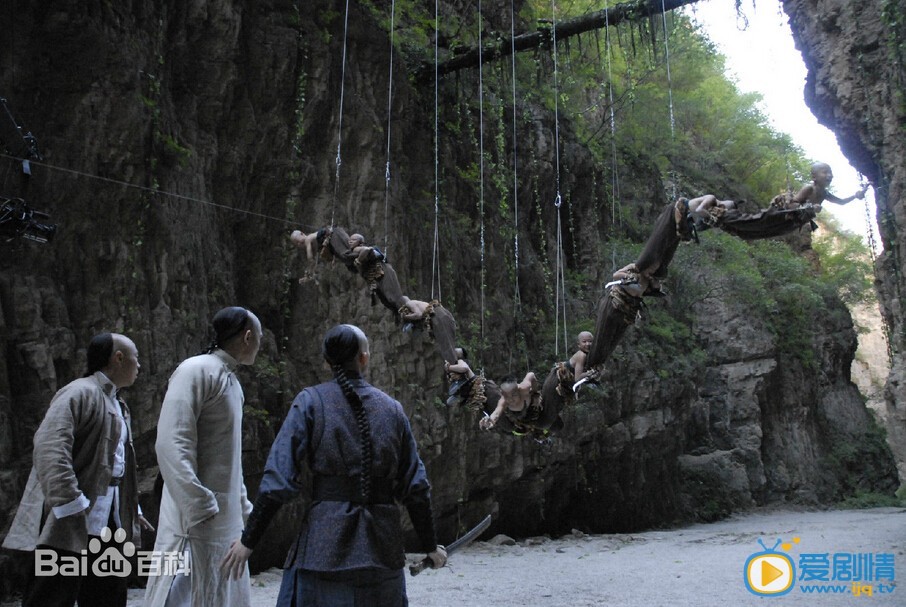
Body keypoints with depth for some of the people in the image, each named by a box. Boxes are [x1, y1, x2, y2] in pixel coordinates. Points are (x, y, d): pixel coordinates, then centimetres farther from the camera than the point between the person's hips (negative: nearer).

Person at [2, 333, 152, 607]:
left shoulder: (117, 404, 20)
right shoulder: (80, 392, -10)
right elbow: (49, 445, -23)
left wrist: (132, 510, 21)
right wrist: (71, 504, -28)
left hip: (107, 523, 9)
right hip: (72, 523, -9)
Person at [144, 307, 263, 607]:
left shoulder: (231, 380, 14)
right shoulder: (197, 371, -12)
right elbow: (170, 444, -21)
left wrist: (243, 508, 19)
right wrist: (200, 509, -24)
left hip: (226, 519, 9)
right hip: (198, 518, -9)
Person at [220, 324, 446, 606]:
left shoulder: (310, 402, -3)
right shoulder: (391, 408, 5)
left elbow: (279, 479, -9)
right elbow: (415, 485, 5)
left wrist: (248, 539, 0)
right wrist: (430, 545, 16)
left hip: (325, 542, -2)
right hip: (382, 545, 3)